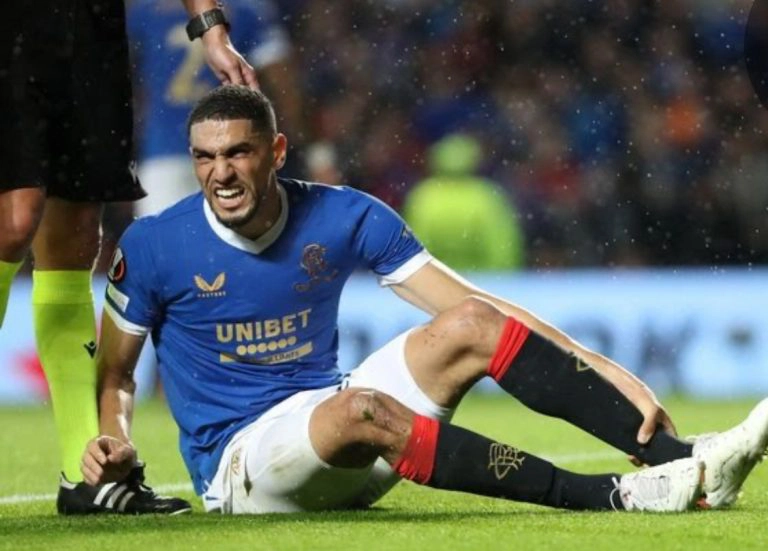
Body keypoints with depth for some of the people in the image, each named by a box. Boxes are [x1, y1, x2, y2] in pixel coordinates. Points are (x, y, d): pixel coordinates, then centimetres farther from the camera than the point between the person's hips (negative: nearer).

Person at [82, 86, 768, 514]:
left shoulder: (344, 218, -2)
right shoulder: (152, 247, -8)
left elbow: (472, 307, -5)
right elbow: (114, 371, 4)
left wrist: (608, 372, -13)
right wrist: (114, 438, -19)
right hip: (238, 461, -4)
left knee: (473, 327, -18)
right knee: (360, 410, -37)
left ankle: (687, 462, -28)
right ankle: (616, 497, -40)